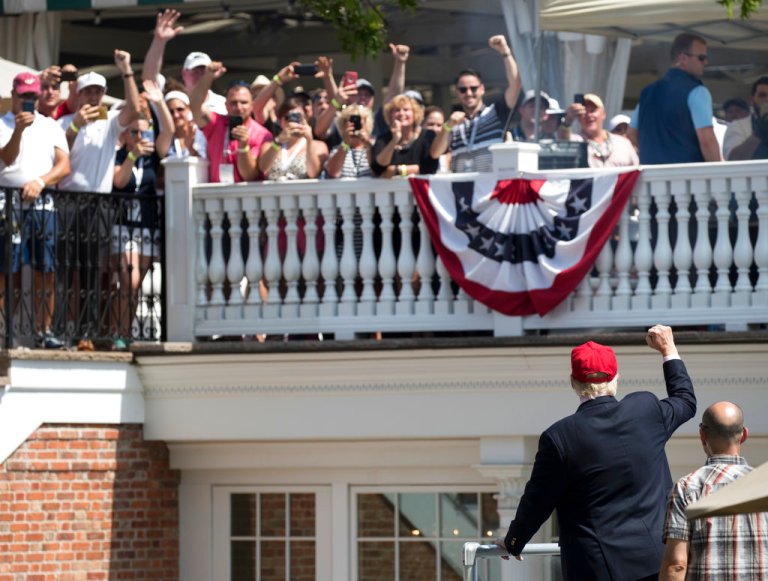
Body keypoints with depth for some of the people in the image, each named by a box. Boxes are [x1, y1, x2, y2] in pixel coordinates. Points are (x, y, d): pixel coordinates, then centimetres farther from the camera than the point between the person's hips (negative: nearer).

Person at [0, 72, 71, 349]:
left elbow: (64, 166, 5)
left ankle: (44, 331, 8)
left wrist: (40, 182, -12)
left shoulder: (50, 127, 14)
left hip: (42, 204, 3)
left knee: (46, 272, 2)